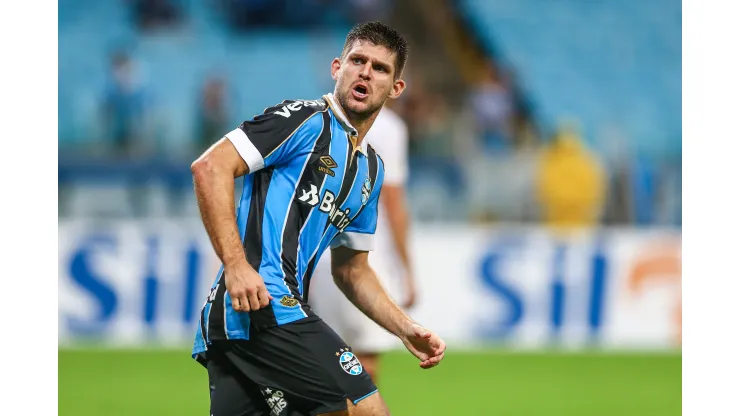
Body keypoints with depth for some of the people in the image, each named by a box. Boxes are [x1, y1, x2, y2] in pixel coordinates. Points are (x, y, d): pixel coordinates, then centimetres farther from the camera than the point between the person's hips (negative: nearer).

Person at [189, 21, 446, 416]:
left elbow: (350, 269, 32)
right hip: (257, 305, -9)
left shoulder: (372, 169, 24)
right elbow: (210, 167, -12)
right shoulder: (308, 120, -2)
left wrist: (407, 330, 19)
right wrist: (236, 265, -20)